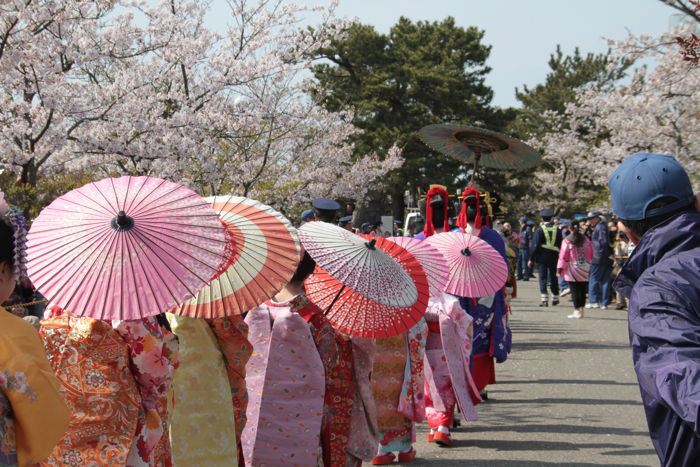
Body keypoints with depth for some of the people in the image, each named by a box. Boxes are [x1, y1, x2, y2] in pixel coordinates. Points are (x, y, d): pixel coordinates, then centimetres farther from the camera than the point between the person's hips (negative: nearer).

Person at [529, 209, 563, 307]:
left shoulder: (539, 230, -8)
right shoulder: (557, 230, 3)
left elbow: (536, 245, -10)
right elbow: (560, 245, 6)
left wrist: (531, 259, -5)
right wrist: (559, 258, 14)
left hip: (542, 257, -3)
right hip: (554, 257, 3)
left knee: (543, 278, 0)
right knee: (553, 277, 13)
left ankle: (544, 299, -7)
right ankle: (555, 298, 20)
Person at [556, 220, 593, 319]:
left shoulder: (567, 241, -9)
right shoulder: (585, 239, 2)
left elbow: (563, 256, -8)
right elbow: (591, 254, 6)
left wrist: (560, 268, -1)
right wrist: (588, 263, 17)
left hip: (572, 270, -4)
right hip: (584, 270, 4)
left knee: (575, 291, -1)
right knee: (582, 291, 10)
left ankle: (577, 311, -3)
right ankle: (581, 310, 14)